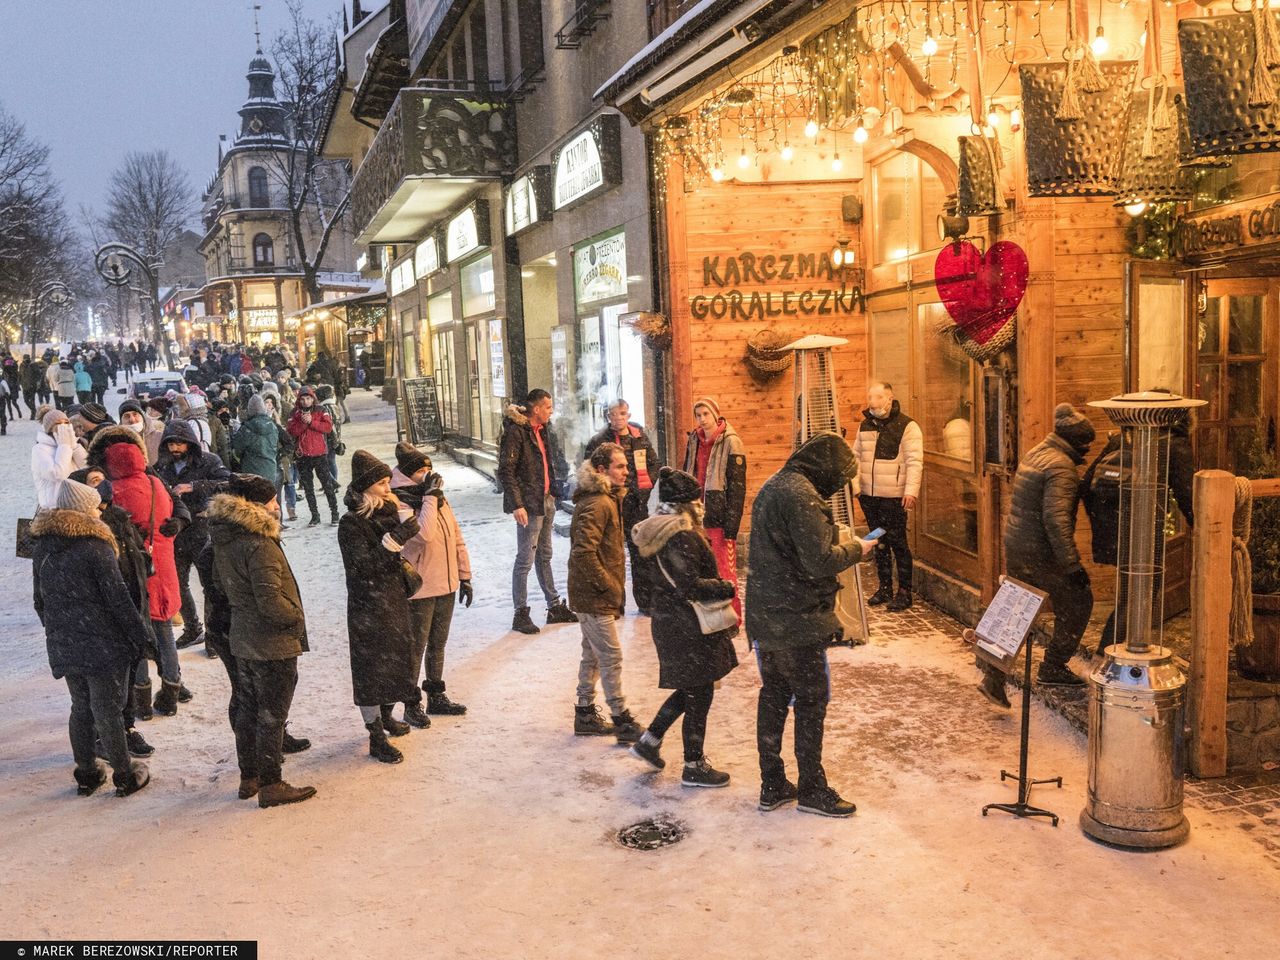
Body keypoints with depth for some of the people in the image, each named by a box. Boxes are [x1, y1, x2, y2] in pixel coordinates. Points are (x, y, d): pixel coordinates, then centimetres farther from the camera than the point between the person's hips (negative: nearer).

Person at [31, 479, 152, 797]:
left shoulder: (41, 548, 6)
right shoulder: (96, 547, -16)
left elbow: (40, 601, 14)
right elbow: (118, 599, -15)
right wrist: (141, 637, -8)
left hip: (63, 647, 6)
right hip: (102, 645, -6)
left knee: (81, 708, 18)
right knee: (107, 711, 2)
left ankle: (86, 774, 26)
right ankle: (125, 776, 13)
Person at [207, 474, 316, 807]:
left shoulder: (223, 540, 3)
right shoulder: (259, 546, -24)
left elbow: (220, 587, 14)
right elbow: (271, 601, -26)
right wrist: (297, 617, -10)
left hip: (240, 641, 9)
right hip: (273, 645, -9)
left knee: (247, 709, 19)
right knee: (271, 717, 3)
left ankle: (249, 777, 32)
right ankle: (271, 786, 13)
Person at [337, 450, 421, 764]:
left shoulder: (386, 512, 4)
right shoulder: (351, 524, -17)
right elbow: (369, 563, -24)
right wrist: (397, 537, -29)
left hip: (395, 600, 8)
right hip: (368, 606, -8)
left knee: (397, 659, 19)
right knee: (372, 667, 1)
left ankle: (386, 717, 41)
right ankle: (376, 739, 11)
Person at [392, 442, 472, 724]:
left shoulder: (439, 500, 8)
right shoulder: (401, 506, -14)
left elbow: (456, 538, 13)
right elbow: (423, 534, -31)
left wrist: (464, 576, 12)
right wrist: (430, 497, -24)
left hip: (446, 585, 7)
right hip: (419, 589, -7)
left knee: (438, 644, 19)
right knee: (416, 648, 3)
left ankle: (436, 695, 33)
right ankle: (412, 705, 15)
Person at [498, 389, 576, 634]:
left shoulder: (543, 430, 13)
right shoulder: (515, 432, -14)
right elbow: (506, 471, -18)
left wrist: (554, 492, 16)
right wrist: (517, 505, -22)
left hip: (547, 501, 9)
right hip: (529, 504, -9)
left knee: (545, 556, 16)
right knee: (526, 558, -3)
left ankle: (555, 607, 24)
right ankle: (521, 614, 5)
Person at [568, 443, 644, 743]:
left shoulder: (607, 499, 14)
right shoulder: (597, 504, -20)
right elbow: (584, 553, -27)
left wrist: (615, 587, 15)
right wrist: (610, 587, -20)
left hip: (591, 595, 10)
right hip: (594, 597, -10)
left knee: (593, 655, 17)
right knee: (611, 657, -4)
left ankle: (585, 714, 27)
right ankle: (622, 721, 4)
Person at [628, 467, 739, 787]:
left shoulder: (662, 531, 8)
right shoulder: (682, 538, -23)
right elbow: (690, 586, -27)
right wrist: (727, 588, -13)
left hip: (670, 622, 10)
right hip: (688, 628, -10)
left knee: (691, 689, 22)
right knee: (699, 694, 4)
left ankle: (649, 740, 27)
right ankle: (694, 767, 17)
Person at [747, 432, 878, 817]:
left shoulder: (772, 486, 12)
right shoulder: (802, 495, -20)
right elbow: (819, 562, -23)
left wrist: (838, 541, 12)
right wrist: (855, 549, -6)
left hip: (764, 618, 9)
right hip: (797, 621, -9)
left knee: (774, 697, 16)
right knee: (811, 701, 5)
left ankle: (772, 785, 24)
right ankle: (812, 788, 17)